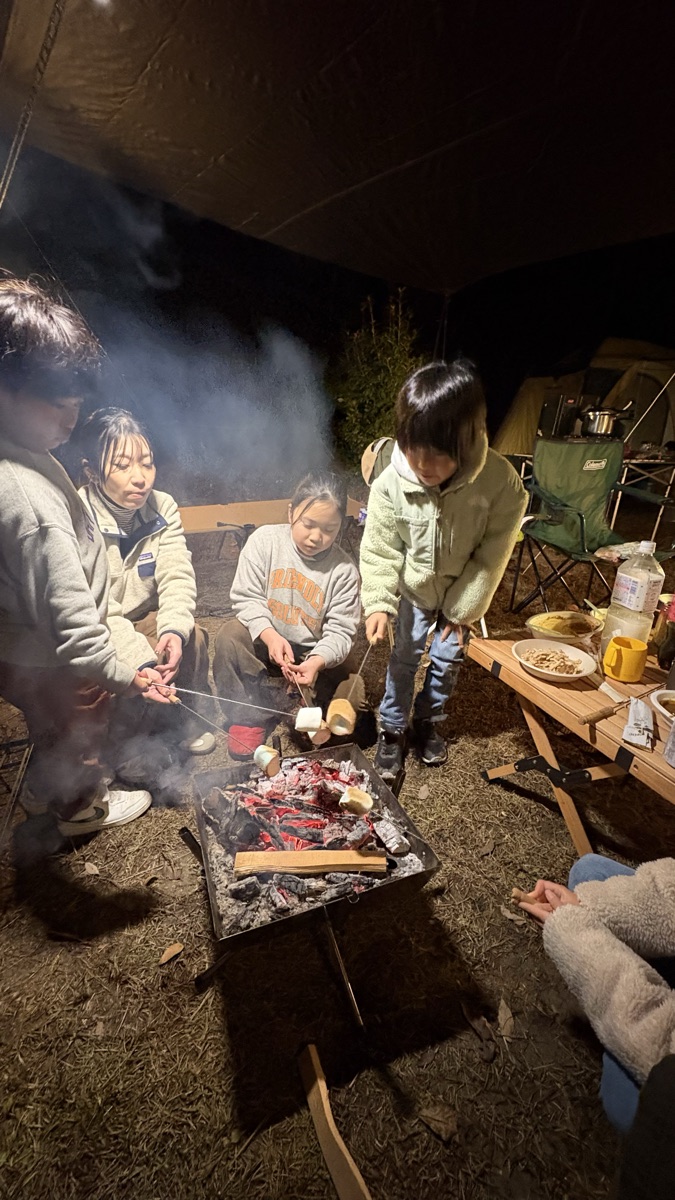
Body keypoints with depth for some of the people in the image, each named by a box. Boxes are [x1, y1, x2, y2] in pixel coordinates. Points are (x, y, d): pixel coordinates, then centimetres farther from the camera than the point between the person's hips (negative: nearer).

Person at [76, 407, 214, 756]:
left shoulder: (162, 507, -9)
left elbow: (177, 577, -16)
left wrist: (174, 629, -35)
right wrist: (140, 662, -41)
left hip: (146, 619, 4)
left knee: (192, 638, -22)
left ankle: (189, 718, 4)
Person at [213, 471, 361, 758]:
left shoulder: (343, 570, -12)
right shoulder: (264, 540, -11)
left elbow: (340, 631, -12)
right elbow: (246, 597, -12)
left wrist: (317, 661, -34)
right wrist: (270, 636, -31)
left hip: (315, 653, 0)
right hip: (264, 641, 1)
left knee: (349, 694, -19)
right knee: (230, 635, -28)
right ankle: (247, 716, -9)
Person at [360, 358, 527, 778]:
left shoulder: (502, 483, -32)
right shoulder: (391, 483, -30)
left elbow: (491, 557, -20)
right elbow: (381, 550, -18)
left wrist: (462, 609, -13)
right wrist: (379, 602, -29)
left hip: (463, 589, 1)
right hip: (413, 587, 0)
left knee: (448, 660, 14)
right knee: (405, 657, 8)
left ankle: (428, 721, 40)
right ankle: (392, 730, 29)